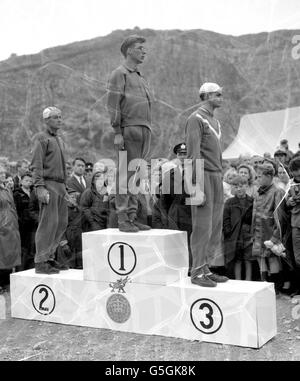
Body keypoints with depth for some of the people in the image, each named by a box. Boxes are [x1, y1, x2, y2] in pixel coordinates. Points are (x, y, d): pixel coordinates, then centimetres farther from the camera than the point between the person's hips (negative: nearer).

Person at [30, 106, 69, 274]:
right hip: (48, 185, -8)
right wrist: (40, 188, -20)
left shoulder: (60, 140, 21)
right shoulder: (42, 138, -4)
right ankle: (41, 263, -4)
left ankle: (50, 257, 16)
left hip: (60, 186, 8)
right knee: (49, 223, -9)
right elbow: (37, 165, -11)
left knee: (62, 222, 7)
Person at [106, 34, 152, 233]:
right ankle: (123, 220, -5)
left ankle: (133, 217, 11)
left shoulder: (141, 78, 24)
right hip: (129, 130, -8)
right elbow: (113, 105, -10)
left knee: (137, 176, 7)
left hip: (144, 131, 8)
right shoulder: (119, 74, -1)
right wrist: (117, 133, -18)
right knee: (126, 175, -8)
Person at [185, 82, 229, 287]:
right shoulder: (196, 119, -8)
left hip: (216, 176, 9)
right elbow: (194, 154, -15)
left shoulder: (215, 122, 20)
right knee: (203, 226, -7)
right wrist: (197, 188, -21)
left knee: (215, 226, 8)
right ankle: (197, 272, 1)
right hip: (202, 176, -9)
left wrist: (220, 181, 19)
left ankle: (206, 269, 16)